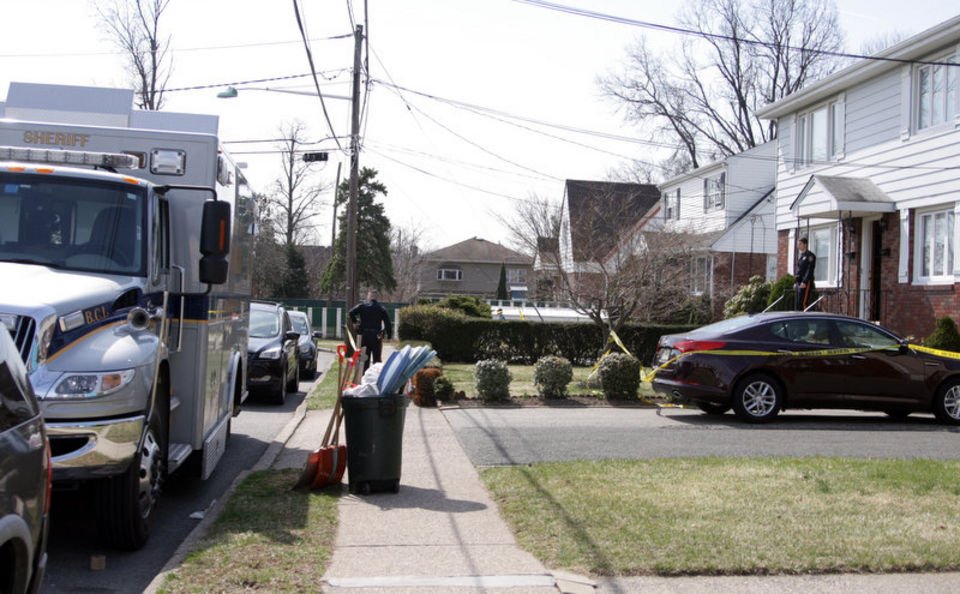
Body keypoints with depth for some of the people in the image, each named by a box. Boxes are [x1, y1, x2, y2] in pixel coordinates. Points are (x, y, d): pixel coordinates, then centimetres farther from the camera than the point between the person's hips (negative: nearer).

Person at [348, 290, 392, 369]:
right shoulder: (382, 308, 2)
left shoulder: (362, 306, 1)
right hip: (377, 336, 0)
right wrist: (389, 334, 1)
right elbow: (387, 322, -3)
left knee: (364, 358, 7)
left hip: (365, 335, 0)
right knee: (377, 359, 6)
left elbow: (351, 313, -10)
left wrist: (354, 322, 5)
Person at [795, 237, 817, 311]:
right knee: (798, 304, 7)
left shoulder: (810, 255, -7)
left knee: (804, 303, -15)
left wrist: (804, 282, -21)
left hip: (806, 283, -9)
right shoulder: (800, 255, 19)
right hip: (799, 282, 9)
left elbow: (810, 270, -15)